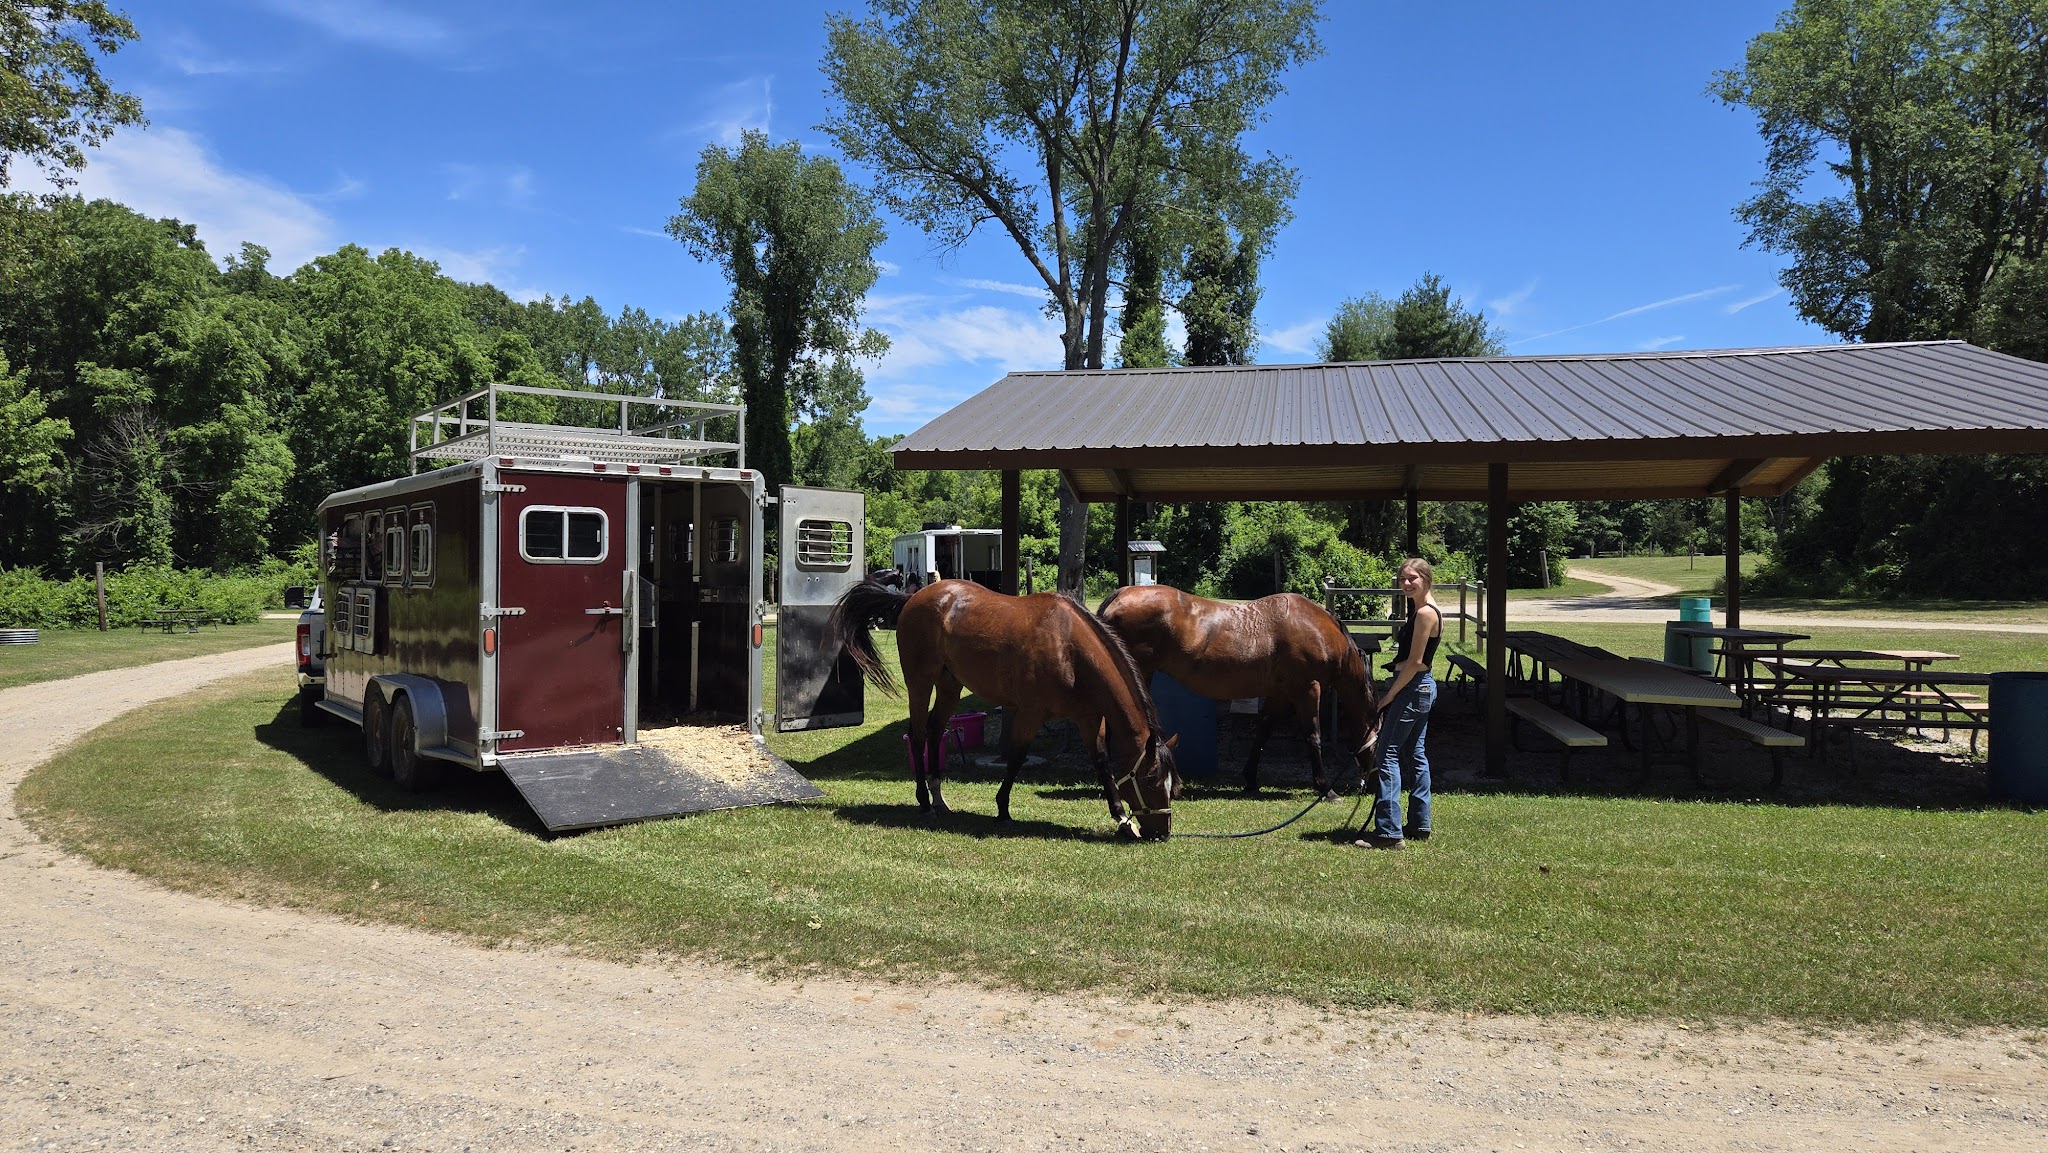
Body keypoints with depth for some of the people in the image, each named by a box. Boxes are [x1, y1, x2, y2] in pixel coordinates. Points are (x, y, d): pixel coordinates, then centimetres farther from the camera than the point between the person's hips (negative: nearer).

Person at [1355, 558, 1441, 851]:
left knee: (1388, 754, -9)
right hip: (1422, 687, 11)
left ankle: (1389, 832, -9)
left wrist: (1388, 697, -15)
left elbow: (1415, 662, -20)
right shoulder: (1420, 609, 14)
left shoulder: (1425, 613, -18)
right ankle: (1419, 826, 23)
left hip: (1411, 689, -11)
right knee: (1414, 755, 16)